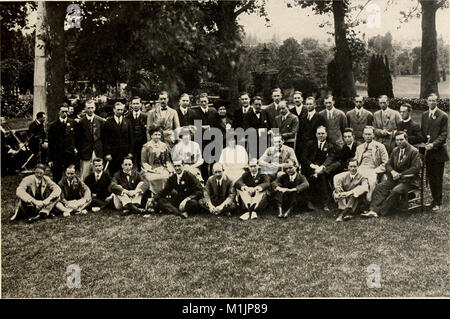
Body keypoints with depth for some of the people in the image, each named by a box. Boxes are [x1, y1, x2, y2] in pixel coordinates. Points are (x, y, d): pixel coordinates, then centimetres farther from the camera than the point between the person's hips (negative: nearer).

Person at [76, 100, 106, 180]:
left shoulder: (101, 121, 4)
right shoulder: (81, 122, 3)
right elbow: (77, 138, 6)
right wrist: (79, 150, 0)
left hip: (98, 152, 1)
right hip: (85, 153, 0)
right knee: (84, 176, 0)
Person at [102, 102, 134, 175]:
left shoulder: (127, 122, 8)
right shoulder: (108, 122, 1)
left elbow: (131, 138, 8)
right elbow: (105, 139, -2)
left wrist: (130, 152, 1)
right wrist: (107, 153, -8)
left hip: (125, 154, 2)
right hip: (112, 154, -2)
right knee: (113, 174, 3)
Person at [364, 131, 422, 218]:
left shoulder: (414, 151, -5)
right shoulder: (395, 150, 16)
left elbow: (415, 168, -14)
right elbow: (388, 164, 15)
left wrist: (400, 174, -17)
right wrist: (392, 172, -8)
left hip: (409, 180, -6)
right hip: (395, 178, 6)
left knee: (396, 190, -33)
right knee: (379, 187, -18)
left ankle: (381, 211, -30)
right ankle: (373, 210, -30)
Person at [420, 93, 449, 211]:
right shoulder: (424, 115, 13)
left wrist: (434, 144, -22)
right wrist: (424, 143, 0)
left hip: (438, 151, -5)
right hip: (427, 151, 5)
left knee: (438, 178, -1)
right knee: (430, 177, 10)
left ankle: (438, 203, 7)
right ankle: (435, 199, 23)